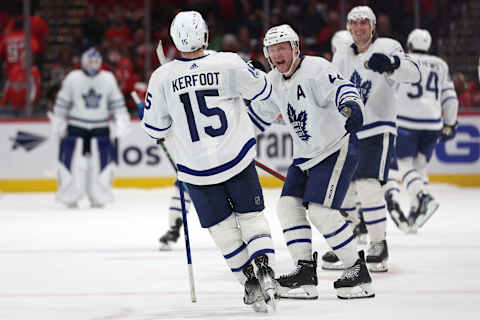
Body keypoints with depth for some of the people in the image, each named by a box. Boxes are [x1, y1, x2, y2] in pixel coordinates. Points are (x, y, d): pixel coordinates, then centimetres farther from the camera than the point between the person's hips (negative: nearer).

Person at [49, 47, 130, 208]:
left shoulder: (108, 79, 2)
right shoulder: (73, 78, -4)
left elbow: (117, 103, 9)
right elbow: (62, 103, 2)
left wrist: (121, 121, 0)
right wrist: (58, 123, 0)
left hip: (100, 128, 2)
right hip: (76, 127, -2)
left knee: (100, 162, -4)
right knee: (73, 162, -7)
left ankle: (98, 197, 5)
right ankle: (70, 198, 1)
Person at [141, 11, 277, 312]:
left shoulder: (162, 78, -9)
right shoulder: (228, 64, -12)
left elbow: (154, 127, 2)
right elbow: (263, 89, 3)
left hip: (197, 169, 0)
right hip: (238, 160, 0)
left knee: (222, 227, 15)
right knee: (251, 216, 13)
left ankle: (249, 280, 14)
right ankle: (265, 268, -5)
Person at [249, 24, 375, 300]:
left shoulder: (316, 69, -18)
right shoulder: (274, 81, 7)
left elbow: (342, 89, -33)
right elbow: (259, 113, 23)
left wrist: (351, 107, -54)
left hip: (338, 148, -9)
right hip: (306, 156, 9)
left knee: (320, 211, -18)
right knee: (289, 205, -1)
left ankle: (358, 270, -8)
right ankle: (305, 271, 2)